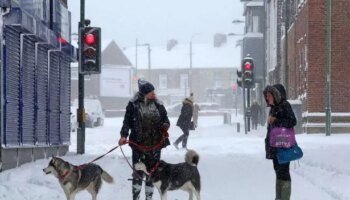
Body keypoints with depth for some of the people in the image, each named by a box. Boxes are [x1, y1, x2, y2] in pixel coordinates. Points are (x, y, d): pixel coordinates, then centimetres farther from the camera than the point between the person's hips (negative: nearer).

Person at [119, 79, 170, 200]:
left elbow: (165, 118, 13)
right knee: (138, 172, -4)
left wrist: (165, 125, -10)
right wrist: (124, 135, -19)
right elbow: (127, 121, -6)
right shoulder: (133, 105, -4)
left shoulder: (158, 105, 6)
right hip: (139, 144, -3)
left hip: (155, 144, 3)